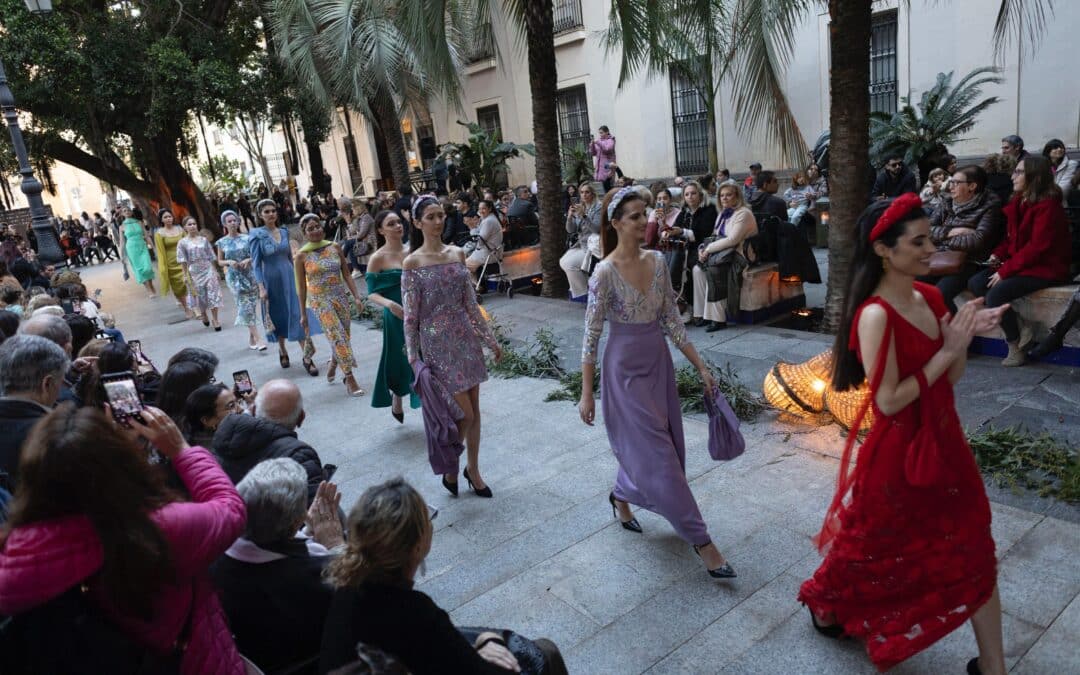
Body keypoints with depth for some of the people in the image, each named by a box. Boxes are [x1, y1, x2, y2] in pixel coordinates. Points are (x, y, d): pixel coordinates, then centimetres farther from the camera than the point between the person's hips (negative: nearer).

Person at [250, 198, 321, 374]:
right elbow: (256, 263, -7)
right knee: (279, 316, 11)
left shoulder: (284, 232, 7)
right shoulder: (257, 235, -5)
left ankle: (307, 357, -6)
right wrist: (261, 288, -14)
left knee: (299, 314, -7)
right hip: (272, 280, -2)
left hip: (290, 277, 3)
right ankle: (282, 350, 33)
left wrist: (296, 277, 17)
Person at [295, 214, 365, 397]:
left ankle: (333, 363, 40)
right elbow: (302, 286, 1)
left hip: (341, 297, 4)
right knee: (338, 337, -11)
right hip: (320, 300, -4)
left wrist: (356, 296, -1)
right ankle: (349, 378, -5)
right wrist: (303, 314, 3)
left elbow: (346, 274, 8)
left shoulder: (334, 247, 4)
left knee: (344, 337, 10)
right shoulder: (302, 255, -4)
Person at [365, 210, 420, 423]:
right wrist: (389, 303, -26)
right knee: (402, 361, 10)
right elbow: (372, 293, -8)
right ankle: (396, 402, 36)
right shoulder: (378, 258, -8)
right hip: (398, 317, -3)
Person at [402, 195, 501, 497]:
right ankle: (451, 469, 22)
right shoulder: (412, 263, -8)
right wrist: (413, 358, -11)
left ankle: (473, 470, 28)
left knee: (474, 410, 10)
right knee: (464, 414, -4)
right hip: (438, 343, -5)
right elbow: (411, 315, -8)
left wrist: (491, 339, 11)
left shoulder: (457, 254, 6)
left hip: (466, 338, 5)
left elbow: (470, 303, 10)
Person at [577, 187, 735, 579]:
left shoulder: (657, 262, 2)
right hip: (626, 369, -7)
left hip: (659, 363, 7)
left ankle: (621, 495, 43)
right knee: (659, 455, -1)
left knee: (656, 449, 15)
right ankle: (700, 540, 9)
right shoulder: (606, 272, -16)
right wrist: (586, 394, -11)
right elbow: (591, 336, -12)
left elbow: (672, 321, 7)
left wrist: (701, 367, 4)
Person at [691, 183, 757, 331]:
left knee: (713, 269, -32)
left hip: (740, 255, -8)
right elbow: (714, 237, 15)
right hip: (723, 253, 8)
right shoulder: (723, 214, 18)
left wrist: (709, 249, -17)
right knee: (698, 269, -16)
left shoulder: (743, 214, -10)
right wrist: (703, 249, -6)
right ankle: (702, 314, -16)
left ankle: (718, 318, -28)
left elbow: (732, 240, -21)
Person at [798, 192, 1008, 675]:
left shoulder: (929, 297, 1)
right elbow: (888, 401, -24)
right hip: (898, 453, -7)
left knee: (973, 552, 16)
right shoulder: (876, 315, -23)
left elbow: (951, 378, 6)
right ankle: (824, 605, 43)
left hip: (942, 443, 7)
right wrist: (946, 351, -22)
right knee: (871, 547, 15)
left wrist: (964, 337, -12)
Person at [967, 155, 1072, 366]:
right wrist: (998, 254, -2)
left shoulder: (1048, 205, -16)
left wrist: (1005, 271, -22)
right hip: (1019, 263, 9)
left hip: (1044, 268, -9)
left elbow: (1037, 247, -21)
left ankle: (1015, 346, -8)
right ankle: (1020, 331, -6)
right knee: (975, 283, -10)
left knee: (996, 294, -27)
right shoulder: (1019, 202, 10)